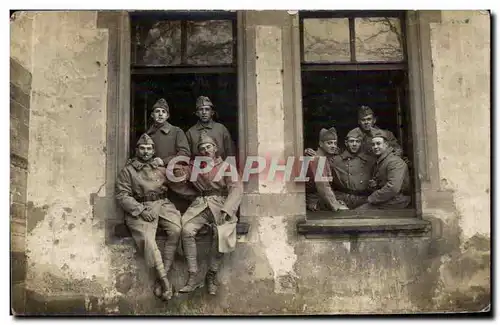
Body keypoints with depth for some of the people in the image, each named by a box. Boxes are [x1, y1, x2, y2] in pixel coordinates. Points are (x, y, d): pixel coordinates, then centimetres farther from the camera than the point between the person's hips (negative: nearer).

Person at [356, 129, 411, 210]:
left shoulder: (395, 162, -13)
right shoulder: (378, 162, 18)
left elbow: (393, 188, -25)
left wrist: (371, 199, -16)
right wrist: (374, 185, 4)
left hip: (394, 203, -9)